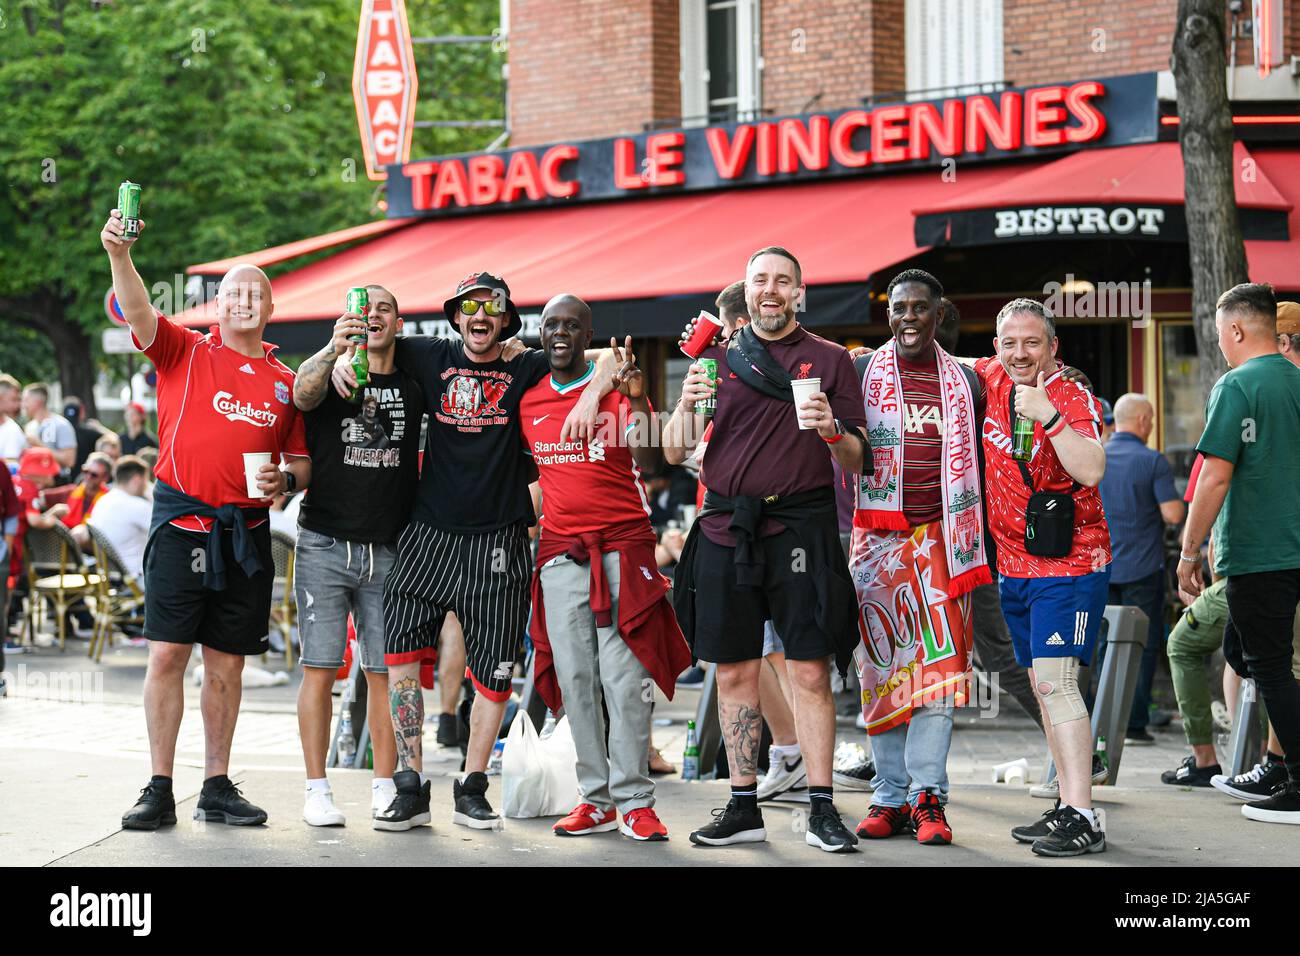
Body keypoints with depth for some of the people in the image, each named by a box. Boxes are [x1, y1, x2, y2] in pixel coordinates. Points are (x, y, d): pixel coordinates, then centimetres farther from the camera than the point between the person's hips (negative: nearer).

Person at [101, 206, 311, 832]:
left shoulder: (285, 382, 12)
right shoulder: (185, 352, 4)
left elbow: (302, 461, 18)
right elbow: (137, 313, -14)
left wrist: (285, 479, -5)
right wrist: (119, 255, -32)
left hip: (247, 533, 3)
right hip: (181, 521, -3)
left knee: (227, 663, 8)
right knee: (167, 654, -6)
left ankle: (217, 788, 17)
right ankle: (159, 790, 0)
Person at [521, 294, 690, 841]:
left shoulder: (617, 389, 0)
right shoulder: (527, 402, 11)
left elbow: (650, 465, -10)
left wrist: (639, 401, -21)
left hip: (623, 544, -3)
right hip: (560, 550, 4)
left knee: (626, 675, -8)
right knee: (574, 678, 1)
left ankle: (634, 800, -6)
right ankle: (595, 800, 6)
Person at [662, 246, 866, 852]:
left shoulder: (829, 360, 8)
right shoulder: (718, 359, 13)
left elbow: (855, 461, 6)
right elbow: (675, 451, 11)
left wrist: (833, 431, -15)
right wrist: (687, 405, -8)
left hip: (801, 525, -3)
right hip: (726, 530, 3)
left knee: (810, 672, -6)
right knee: (734, 672, 6)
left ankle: (822, 809, -1)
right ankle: (743, 807, 14)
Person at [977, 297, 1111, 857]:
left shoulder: (1073, 399, -15)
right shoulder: (991, 380, 6)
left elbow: (1090, 469, -31)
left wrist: (1046, 413, -35)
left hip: (1069, 563, -8)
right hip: (1013, 564, 8)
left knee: (1054, 680, -17)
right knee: (1042, 685, 11)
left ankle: (1083, 819, -20)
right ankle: (1067, 806, 18)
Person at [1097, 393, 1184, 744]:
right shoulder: (1153, 461, -9)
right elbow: (1173, 514, -15)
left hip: (1102, 568, 4)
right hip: (1142, 567, -4)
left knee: (1107, 647, 11)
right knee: (1143, 646, 2)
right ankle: (1133, 724, -2)